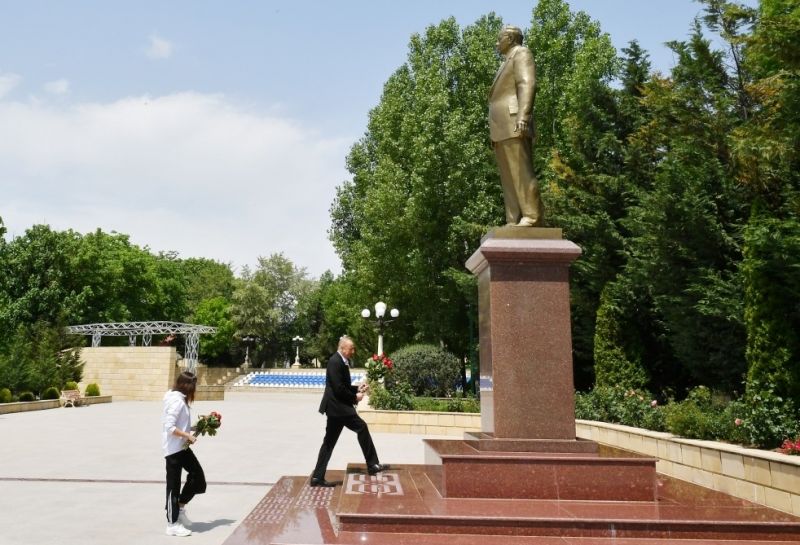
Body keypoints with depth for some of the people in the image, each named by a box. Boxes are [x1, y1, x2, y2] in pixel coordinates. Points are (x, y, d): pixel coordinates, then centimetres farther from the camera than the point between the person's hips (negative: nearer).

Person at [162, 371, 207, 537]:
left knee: (197, 475, 14)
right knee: (174, 485, 1)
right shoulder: (177, 401, -20)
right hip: (174, 448, -10)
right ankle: (172, 524, 11)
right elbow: (169, 427, -25)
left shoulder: (180, 399, 9)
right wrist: (188, 435, -19)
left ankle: (180, 507, 28)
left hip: (182, 447, 10)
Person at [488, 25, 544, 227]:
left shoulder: (521, 53, 5)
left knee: (521, 172, -16)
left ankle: (533, 217, -19)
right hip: (502, 129, 9)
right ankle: (515, 222, -4)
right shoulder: (507, 63, 32)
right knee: (508, 176, 0)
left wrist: (523, 117, -26)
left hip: (514, 125, -9)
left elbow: (527, 85, -12)